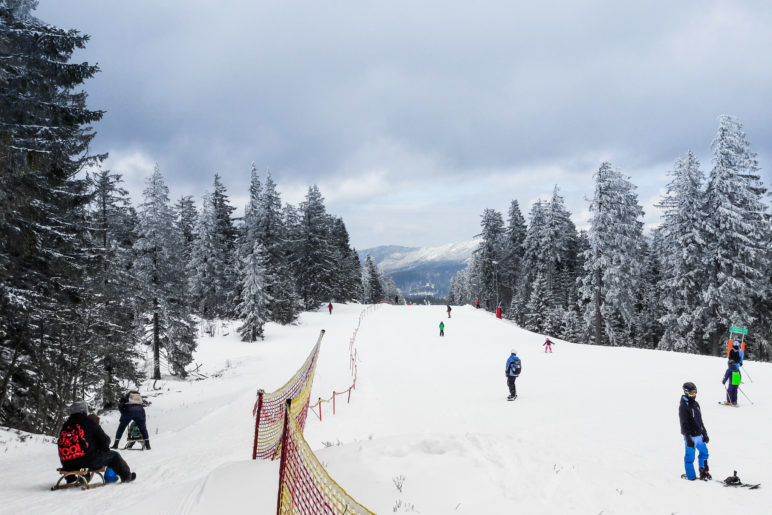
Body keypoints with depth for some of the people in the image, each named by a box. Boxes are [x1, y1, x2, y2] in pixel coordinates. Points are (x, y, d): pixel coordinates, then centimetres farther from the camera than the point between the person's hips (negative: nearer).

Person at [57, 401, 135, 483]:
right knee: (113, 455, 16)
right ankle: (126, 476, 28)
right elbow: (105, 440, 0)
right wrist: (104, 448, 23)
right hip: (90, 462, -5)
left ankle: (70, 478, 49)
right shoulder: (90, 423, -4)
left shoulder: (65, 425, 9)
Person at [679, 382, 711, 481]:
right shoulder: (683, 406, -14)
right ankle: (691, 476, 12)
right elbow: (684, 424, -17)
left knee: (704, 452, 15)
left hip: (698, 435, 8)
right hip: (691, 436, -8)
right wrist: (688, 438, -20)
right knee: (690, 456, 0)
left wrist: (704, 433, 20)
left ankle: (704, 472, 25)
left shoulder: (695, 404, 11)